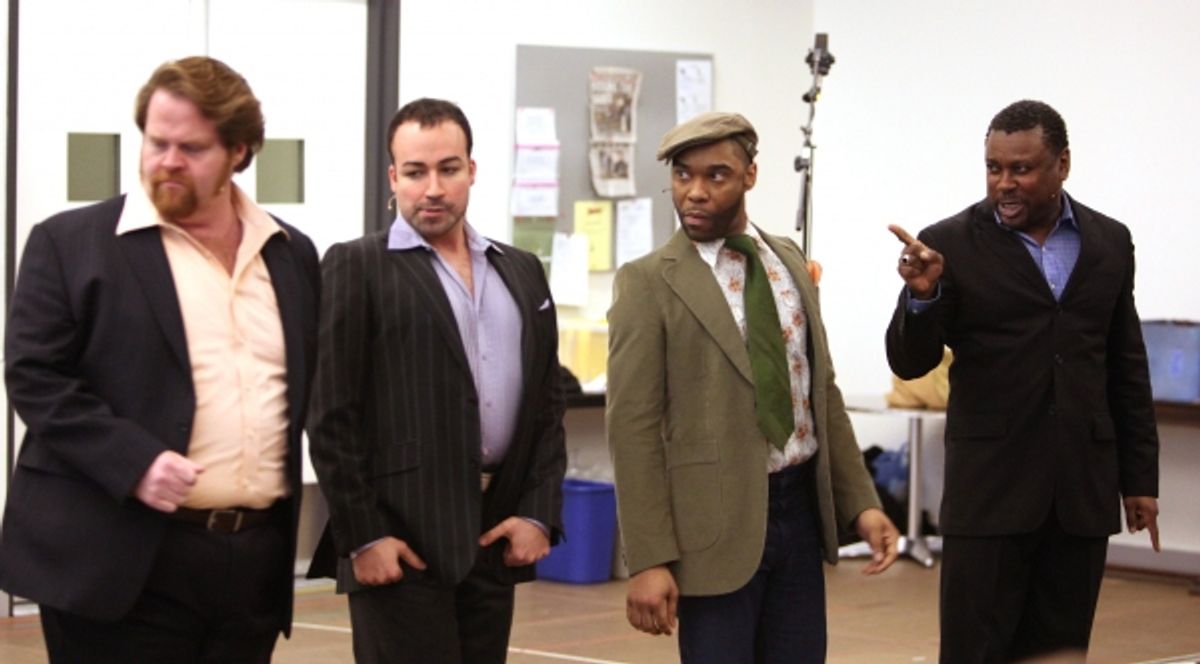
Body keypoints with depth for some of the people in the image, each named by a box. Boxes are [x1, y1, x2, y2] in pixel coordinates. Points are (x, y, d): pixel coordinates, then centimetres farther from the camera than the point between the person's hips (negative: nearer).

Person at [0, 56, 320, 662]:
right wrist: (134, 461, -18)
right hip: (122, 562, -4)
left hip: (257, 561, 5)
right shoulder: (70, 243, 0)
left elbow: (314, 387, 19)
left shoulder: (293, 255, 13)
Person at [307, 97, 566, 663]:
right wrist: (362, 536, -11)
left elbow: (548, 403, 14)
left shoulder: (522, 272, 15)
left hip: (496, 539, 5)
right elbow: (331, 416, -6)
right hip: (400, 542, -5)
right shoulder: (357, 269, -1)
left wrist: (539, 513, 3)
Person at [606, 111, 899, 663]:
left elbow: (822, 390, 15)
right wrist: (649, 560, -15)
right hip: (717, 522, -5)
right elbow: (634, 427, -10)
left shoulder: (789, 261, 10)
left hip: (802, 509, 5)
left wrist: (860, 502, 8)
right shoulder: (648, 282, -7)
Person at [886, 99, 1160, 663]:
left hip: (1083, 490, 3)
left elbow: (1127, 370, 13)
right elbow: (909, 363, -7)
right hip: (989, 488, -3)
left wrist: (1140, 478, 11)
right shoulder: (951, 245, -4)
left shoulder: (1109, 242, 7)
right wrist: (922, 297, -26)